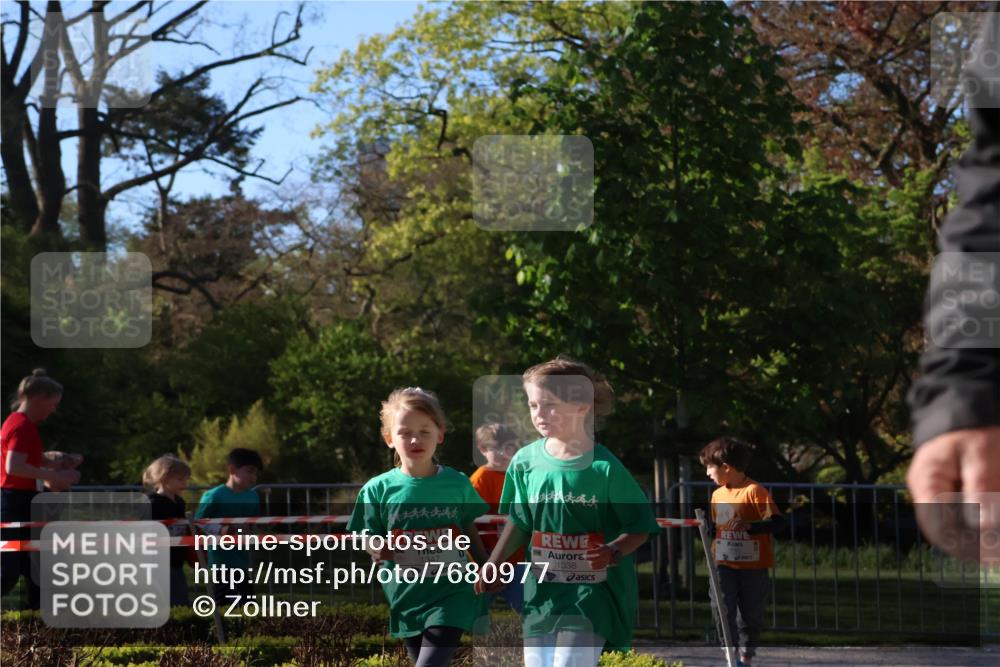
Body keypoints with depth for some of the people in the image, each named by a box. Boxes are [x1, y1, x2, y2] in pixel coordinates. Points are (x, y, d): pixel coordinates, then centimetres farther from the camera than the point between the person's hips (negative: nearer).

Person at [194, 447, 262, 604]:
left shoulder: (253, 497, 7)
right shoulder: (214, 496, -14)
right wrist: (220, 530, -27)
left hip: (242, 560, 6)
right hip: (219, 560, -6)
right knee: (222, 602, 0)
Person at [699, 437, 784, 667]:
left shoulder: (754, 491, -13)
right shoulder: (717, 494, 9)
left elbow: (777, 521, -20)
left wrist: (749, 526, -29)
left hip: (753, 567, -4)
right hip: (725, 564, 5)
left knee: (751, 614, 7)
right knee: (723, 608, -12)